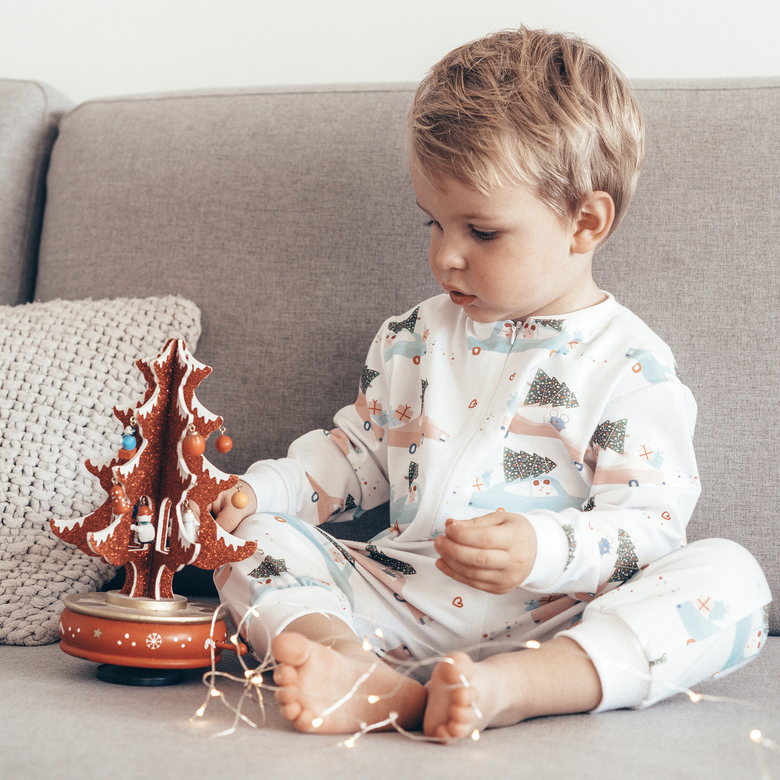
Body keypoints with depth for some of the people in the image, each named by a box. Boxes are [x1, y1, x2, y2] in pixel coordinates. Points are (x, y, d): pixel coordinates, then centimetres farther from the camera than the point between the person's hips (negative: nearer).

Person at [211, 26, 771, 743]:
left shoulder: (630, 366, -4)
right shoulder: (414, 340, 13)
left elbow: (651, 526, -10)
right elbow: (357, 453, 22)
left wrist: (544, 550, -30)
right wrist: (256, 489, 4)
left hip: (554, 623, -4)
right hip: (400, 605, 4)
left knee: (730, 577, -25)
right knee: (251, 530, -7)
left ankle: (505, 686, -45)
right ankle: (369, 675, -36)